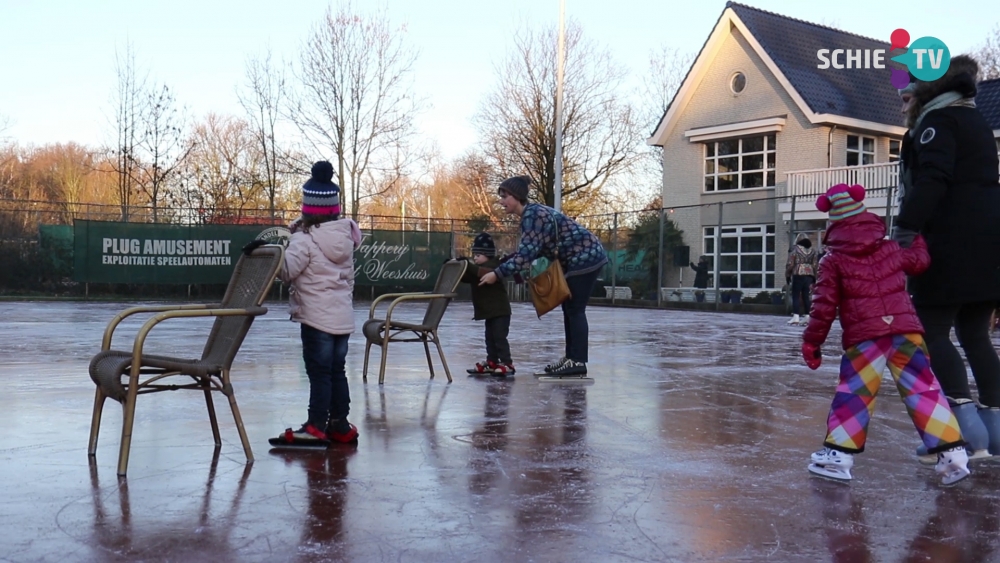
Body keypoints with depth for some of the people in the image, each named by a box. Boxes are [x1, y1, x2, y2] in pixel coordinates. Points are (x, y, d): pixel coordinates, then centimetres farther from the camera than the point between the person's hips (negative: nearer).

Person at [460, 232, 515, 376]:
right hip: (489, 311, 10)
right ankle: (492, 362, 22)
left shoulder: (493, 264, -16)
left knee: (499, 337, -10)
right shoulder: (479, 267, 14)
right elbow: (466, 278, 15)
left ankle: (507, 364, -9)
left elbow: (490, 274, -38)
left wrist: (472, 267, -43)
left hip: (500, 310, -10)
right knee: (490, 337, 14)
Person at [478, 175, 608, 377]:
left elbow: (527, 253, -26)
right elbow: (529, 251, 13)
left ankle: (578, 362, -5)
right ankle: (570, 357, 16)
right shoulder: (531, 213, 10)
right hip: (579, 258, 10)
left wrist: (497, 273, -25)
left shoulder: (532, 215, -20)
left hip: (585, 256, -10)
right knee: (569, 309, 12)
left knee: (575, 309, -8)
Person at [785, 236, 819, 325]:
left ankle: (795, 317, -10)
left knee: (796, 296, -3)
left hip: (798, 275, -5)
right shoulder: (813, 251, 11)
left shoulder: (795, 250, -2)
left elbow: (790, 264, -3)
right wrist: (814, 278, 15)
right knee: (806, 296, 10)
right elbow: (815, 265, 9)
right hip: (809, 275, 5)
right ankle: (807, 316, 8)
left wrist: (787, 275, 7)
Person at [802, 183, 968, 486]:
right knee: (924, 389, 7)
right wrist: (916, 239, 52)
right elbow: (920, 259, 31)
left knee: (853, 395, 4)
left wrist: (811, 342, 6)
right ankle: (952, 452, 4)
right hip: (906, 330, 3)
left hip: (864, 338, -3)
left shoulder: (833, 261, 2)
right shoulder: (893, 250, 12)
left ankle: (837, 455, 3)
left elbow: (824, 307, -1)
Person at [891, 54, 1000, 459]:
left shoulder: (938, 120, -3)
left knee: (932, 330, -8)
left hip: (954, 243, -9)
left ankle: (967, 430, -17)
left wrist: (906, 228, -26)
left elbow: (931, 180, -20)